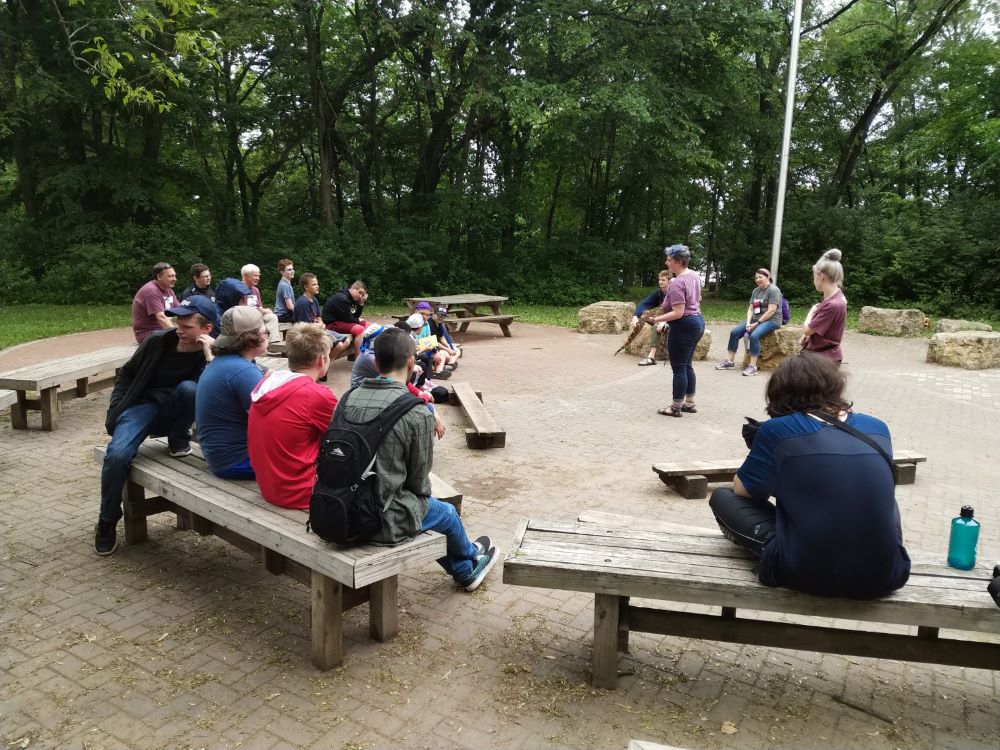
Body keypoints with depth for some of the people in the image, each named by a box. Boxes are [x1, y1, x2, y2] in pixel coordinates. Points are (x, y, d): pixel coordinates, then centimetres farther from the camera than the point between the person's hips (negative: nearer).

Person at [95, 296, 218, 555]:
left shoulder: (213, 353, -11)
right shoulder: (158, 340, -8)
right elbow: (127, 374, 8)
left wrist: (209, 356, -31)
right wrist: (116, 410, 3)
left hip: (175, 413, 0)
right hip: (143, 405, 1)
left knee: (190, 387, -34)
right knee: (117, 455, -26)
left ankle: (178, 439, -5)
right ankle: (107, 521, -1)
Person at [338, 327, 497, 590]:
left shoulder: (348, 398, -4)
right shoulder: (418, 415, -21)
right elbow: (419, 480, -11)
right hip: (383, 523, -6)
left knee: (425, 502, 30)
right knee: (447, 513, 24)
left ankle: (464, 571, 50)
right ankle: (471, 558, 57)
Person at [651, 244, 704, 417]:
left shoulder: (677, 283, -21)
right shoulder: (693, 275, 10)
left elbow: (678, 313, -26)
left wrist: (656, 319, -23)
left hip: (684, 327, -10)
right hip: (697, 322, 10)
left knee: (678, 368, -2)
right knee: (686, 365, 17)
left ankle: (676, 407, 5)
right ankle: (690, 403, 23)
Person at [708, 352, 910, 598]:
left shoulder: (777, 430, -4)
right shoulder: (878, 428, 9)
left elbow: (742, 491, 6)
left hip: (806, 574, -4)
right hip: (885, 576, 5)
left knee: (722, 497, 14)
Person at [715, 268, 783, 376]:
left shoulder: (773, 290, -9)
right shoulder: (756, 291, 14)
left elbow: (771, 311, -17)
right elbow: (750, 308, 10)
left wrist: (757, 323, -19)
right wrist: (748, 323, -7)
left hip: (771, 320, -8)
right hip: (755, 319, 8)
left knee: (754, 335, -34)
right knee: (734, 332, -8)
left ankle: (753, 366, -31)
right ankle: (730, 361, -3)